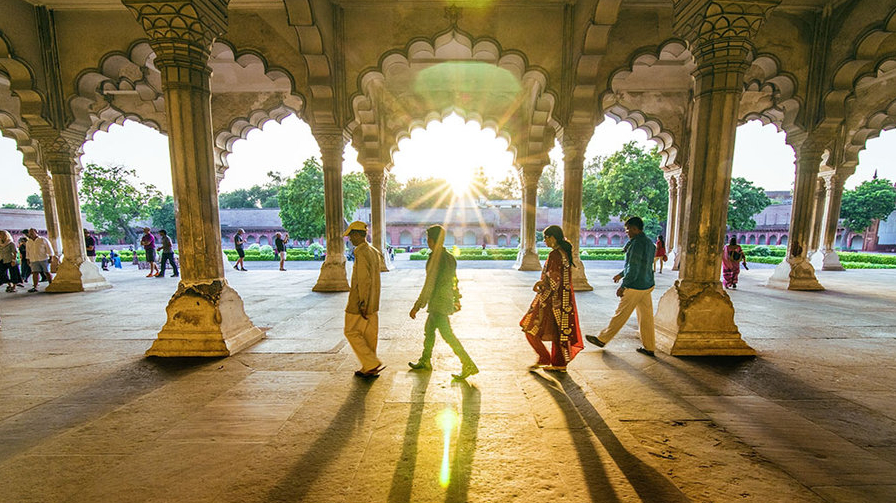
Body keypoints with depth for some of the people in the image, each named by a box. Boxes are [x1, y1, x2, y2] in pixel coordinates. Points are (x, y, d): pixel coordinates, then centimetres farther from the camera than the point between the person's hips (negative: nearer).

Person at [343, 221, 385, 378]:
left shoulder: (361, 253, -18)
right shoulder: (375, 252, 10)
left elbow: (364, 280, -24)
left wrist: (362, 303, -19)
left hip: (360, 303, -9)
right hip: (373, 304, 9)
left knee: (351, 333, 5)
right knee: (369, 335, 13)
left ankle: (372, 364, 3)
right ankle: (370, 369, 23)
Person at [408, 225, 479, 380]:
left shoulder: (435, 258, -19)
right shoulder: (449, 257, 8)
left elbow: (429, 284, -21)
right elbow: (454, 280, 16)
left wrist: (417, 306, -17)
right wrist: (457, 300, 25)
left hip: (438, 302, -9)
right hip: (447, 300, 9)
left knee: (447, 335, -5)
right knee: (429, 329, 21)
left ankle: (469, 365, -2)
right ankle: (425, 361, 36)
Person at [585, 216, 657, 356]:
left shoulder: (637, 243, -19)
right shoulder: (649, 243, 11)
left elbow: (633, 268, -22)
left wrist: (623, 286, -15)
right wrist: (621, 274, 28)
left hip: (635, 287, -9)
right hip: (647, 285, 9)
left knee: (620, 315, 2)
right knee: (646, 316, 14)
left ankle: (602, 339, 15)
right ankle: (649, 347, 23)